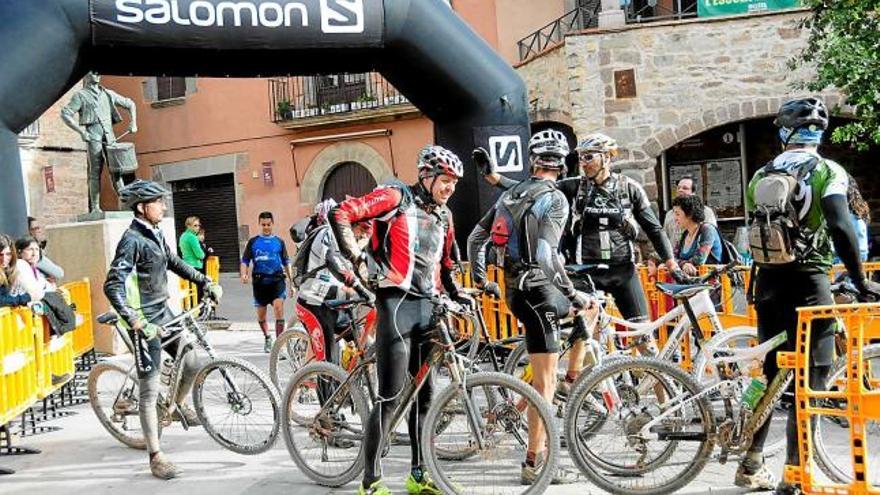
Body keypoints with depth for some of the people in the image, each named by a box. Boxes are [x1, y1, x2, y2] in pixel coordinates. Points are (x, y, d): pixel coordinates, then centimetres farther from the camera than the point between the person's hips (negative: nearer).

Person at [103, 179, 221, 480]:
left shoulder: (155, 234, 8)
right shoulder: (132, 239, -18)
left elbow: (176, 264, 23)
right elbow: (113, 286, -25)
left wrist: (207, 284, 19)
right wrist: (134, 321, -33)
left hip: (165, 313, 8)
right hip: (145, 321, -8)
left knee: (192, 365, 14)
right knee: (150, 390, -4)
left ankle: (180, 404, 43)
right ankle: (156, 456, 2)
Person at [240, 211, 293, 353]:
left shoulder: (279, 242, 8)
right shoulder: (253, 242, 7)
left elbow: (286, 262, 13)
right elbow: (245, 260, 7)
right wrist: (244, 274, -13)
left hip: (277, 279, -1)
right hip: (260, 280, 1)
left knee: (279, 308, -21)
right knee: (261, 314, 11)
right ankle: (267, 337, 38)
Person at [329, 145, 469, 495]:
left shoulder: (444, 216, 18)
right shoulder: (397, 197, -3)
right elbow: (341, 215, -11)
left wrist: (458, 296, 14)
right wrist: (356, 258, -17)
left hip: (427, 308, 8)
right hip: (397, 304, -7)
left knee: (423, 394, 11)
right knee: (391, 397, -9)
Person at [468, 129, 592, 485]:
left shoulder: (509, 195, 14)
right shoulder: (555, 198, -10)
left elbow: (475, 237, 17)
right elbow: (548, 256, -20)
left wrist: (480, 279, 28)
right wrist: (573, 296, -12)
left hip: (515, 290, 8)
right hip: (538, 290, -8)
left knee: (588, 310, 28)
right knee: (545, 381, -4)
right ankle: (534, 464, -2)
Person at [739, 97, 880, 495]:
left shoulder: (759, 177, 9)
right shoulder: (827, 171, -6)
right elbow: (840, 228, -18)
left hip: (768, 281, 5)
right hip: (808, 281, -5)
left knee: (770, 371, 16)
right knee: (809, 378, 0)